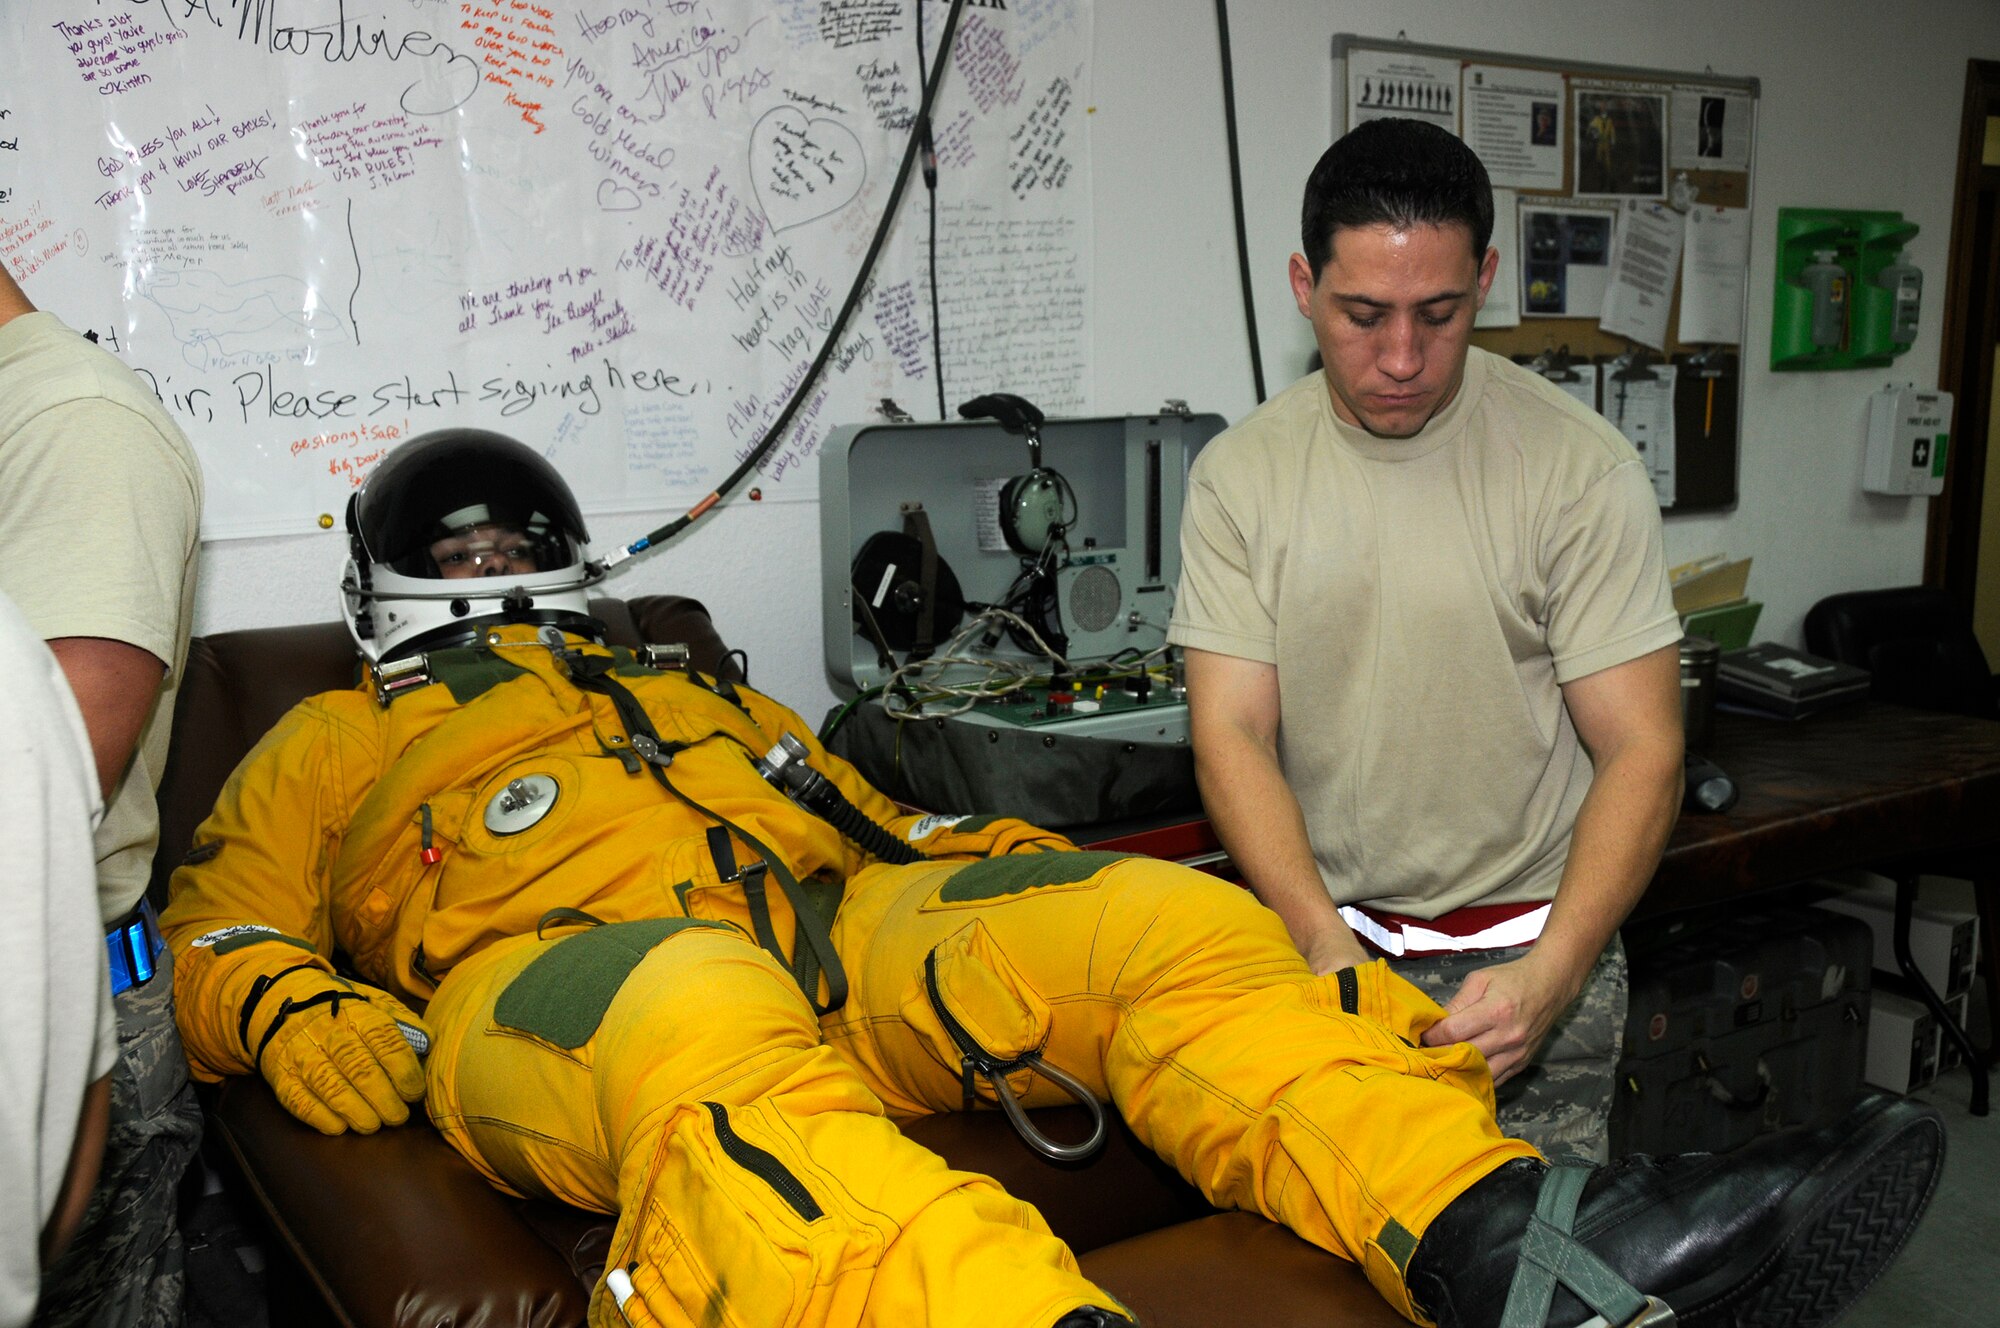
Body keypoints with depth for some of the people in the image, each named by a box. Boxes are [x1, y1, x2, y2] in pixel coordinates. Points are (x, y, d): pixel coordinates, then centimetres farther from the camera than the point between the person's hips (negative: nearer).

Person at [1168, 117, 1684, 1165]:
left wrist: (1548, 975, -22)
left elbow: (1642, 751, -8)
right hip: (1316, 938, 2)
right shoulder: (1238, 474, 0)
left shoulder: (1578, 467, -7)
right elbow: (1232, 735, -5)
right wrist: (1325, 945, -19)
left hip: (1526, 950, -1)